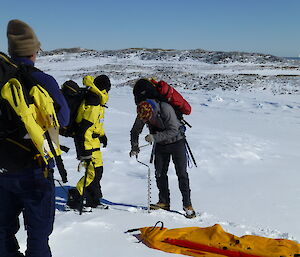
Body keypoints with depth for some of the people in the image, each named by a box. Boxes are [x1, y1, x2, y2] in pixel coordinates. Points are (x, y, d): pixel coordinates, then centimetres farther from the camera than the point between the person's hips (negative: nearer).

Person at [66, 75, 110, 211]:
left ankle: (93, 200, 23)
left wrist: (102, 134, 35)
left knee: (97, 170, 14)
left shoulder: (95, 101, 11)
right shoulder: (93, 105, -22)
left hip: (93, 140, 10)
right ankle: (74, 198, -3)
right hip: (87, 142, -10)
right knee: (94, 171, -10)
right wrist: (86, 150, -27)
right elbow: (85, 128, -26)